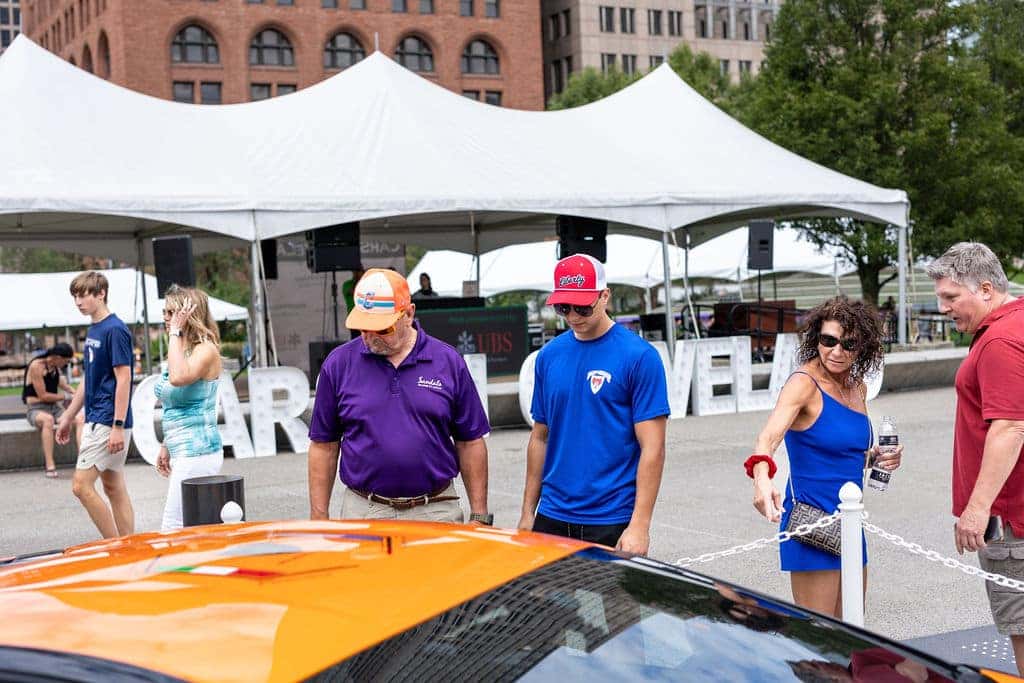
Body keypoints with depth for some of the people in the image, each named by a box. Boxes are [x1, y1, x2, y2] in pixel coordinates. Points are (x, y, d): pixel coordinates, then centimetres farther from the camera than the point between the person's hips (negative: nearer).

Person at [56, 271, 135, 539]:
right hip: (95, 420, 9)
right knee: (114, 489, 10)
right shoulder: (93, 330, 14)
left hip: (108, 423, -9)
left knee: (82, 485, -10)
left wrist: (118, 427, -20)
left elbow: (124, 379, -17)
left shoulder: (115, 330, -14)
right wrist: (68, 417, 22)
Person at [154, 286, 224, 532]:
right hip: (182, 452, 9)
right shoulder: (180, 351, 14)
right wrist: (166, 447, 21)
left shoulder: (206, 350, -13)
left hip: (197, 453, -9)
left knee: (172, 529, -10)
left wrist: (175, 332, -22)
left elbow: (179, 378, -33)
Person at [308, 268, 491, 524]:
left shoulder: (448, 362, 1)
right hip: (362, 513, 0)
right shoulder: (338, 363, 1)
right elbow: (324, 447, 6)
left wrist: (479, 516, 2)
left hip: (435, 513, 0)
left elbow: (470, 443, 5)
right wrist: (318, 518, 2)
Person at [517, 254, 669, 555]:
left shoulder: (639, 356, -9)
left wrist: (639, 525, -17)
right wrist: (527, 512, 11)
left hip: (613, 522, -4)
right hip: (552, 517, 5)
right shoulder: (549, 355, 6)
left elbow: (652, 448, -12)